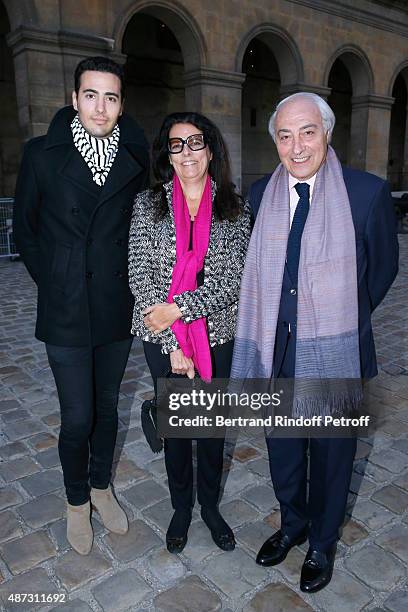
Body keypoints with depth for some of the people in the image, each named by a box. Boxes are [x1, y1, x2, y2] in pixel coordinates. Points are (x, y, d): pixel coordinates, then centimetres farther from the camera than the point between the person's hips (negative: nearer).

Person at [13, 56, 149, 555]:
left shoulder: (136, 159, 0)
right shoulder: (42, 154, -4)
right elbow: (25, 229, 4)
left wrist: (126, 282, 3)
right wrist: (54, 284, 1)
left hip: (117, 309, 2)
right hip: (65, 313, -2)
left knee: (106, 408, 16)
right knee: (77, 419, 5)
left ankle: (101, 487, 41)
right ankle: (77, 501, 33)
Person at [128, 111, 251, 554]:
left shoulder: (235, 209, -2)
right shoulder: (148, 204, -2)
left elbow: (235, 280, -10)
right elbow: (140, 276, -9)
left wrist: (180, 308, -19)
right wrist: (173, 345, -14)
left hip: (217, 335, 1)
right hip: (161, 337, 0)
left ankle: (210, 505, 40)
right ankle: (181, 506, 39)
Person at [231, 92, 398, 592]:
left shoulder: (368, 191, -10)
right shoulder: (260, 193, 0)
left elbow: (383, 265, 3)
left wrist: (345, 318, 7)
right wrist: (274, 317, 5)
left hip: (333, 352, -3)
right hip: (275, 347, 3)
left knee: (332, 452, 17)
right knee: (282, 446, 21)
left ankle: (322, 544, 43)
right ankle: (292, 523, 49)